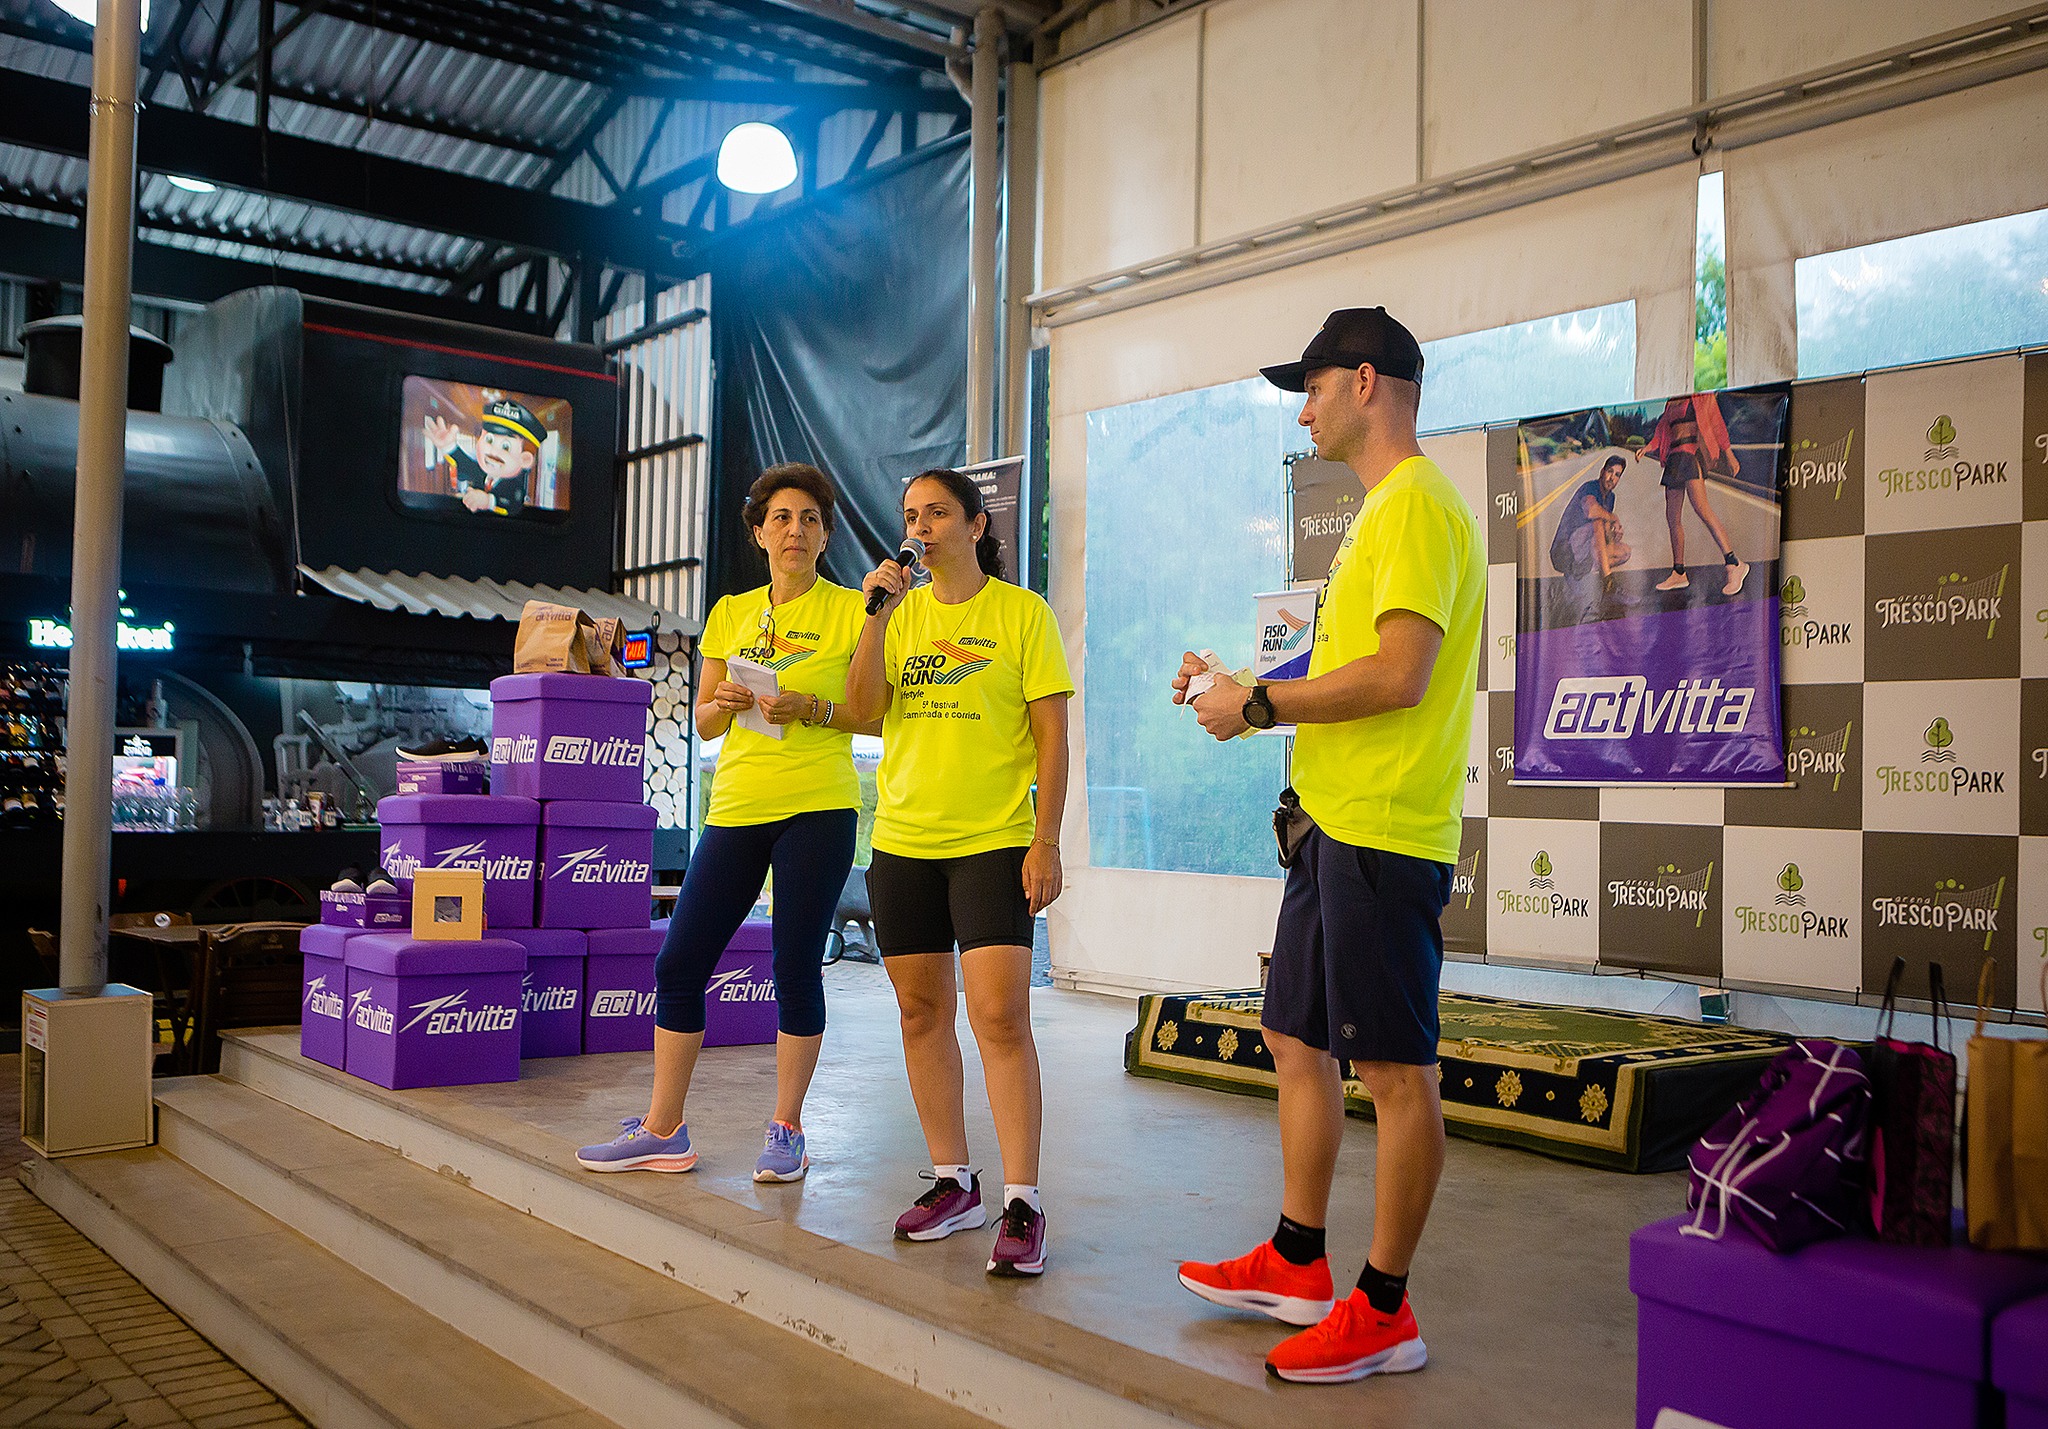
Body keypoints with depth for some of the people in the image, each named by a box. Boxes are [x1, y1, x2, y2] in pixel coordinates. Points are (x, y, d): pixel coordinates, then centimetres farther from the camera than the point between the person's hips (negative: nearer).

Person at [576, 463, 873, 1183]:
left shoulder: (851, 611, 2)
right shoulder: (731, 613, 14)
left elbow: (881, 715, -1)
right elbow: (703, 722, 16)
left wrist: (811, 708, -15)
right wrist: (726, 704, -6)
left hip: (818, 809, -4)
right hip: (737, 806, 4)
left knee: (796, 970, -2)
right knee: (678, 965, 2)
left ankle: (786, 1131, 14)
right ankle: (663, 1131, 14)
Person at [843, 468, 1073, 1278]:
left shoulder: (1023, 613, -1)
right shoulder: (902, 612, 11)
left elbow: (1053, 734, -3)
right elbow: (864, 710, 0)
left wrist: (1046, 842, -10)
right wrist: (877, 617, -10)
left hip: (994, 841, -5)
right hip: (902, 840, 5)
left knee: (1000, 1015, -11)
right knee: (921, 1010, 8)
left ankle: (1022, 1204, -5)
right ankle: (953, 1182, 21)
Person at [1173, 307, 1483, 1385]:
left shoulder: (1416, 504, -11)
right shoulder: (1380, 511, 21)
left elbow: (1399, 676, -22)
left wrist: (1259, 706, -12)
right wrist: (1244, 688, 13)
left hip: (1383, 833, -11)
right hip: (1334, 822, 11)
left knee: (1395, 1071, -2)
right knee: (1298, 1042, 15)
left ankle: (1383, 1312, 8)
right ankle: (1297, 1266, 28)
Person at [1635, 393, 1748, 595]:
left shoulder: (1702, 397, 6)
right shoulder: (1671, 406, 24)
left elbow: (1717, 424, 4)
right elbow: (1660, 433, 19)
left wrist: (1729, 454, 3)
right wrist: (1646, 448, 1)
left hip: (1693, 453, -8)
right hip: (1674, 457, 8)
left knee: (1700, 506, -26)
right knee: (1672, 517, 4)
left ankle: (1734, 564, -32)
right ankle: (1678, 574, 11)